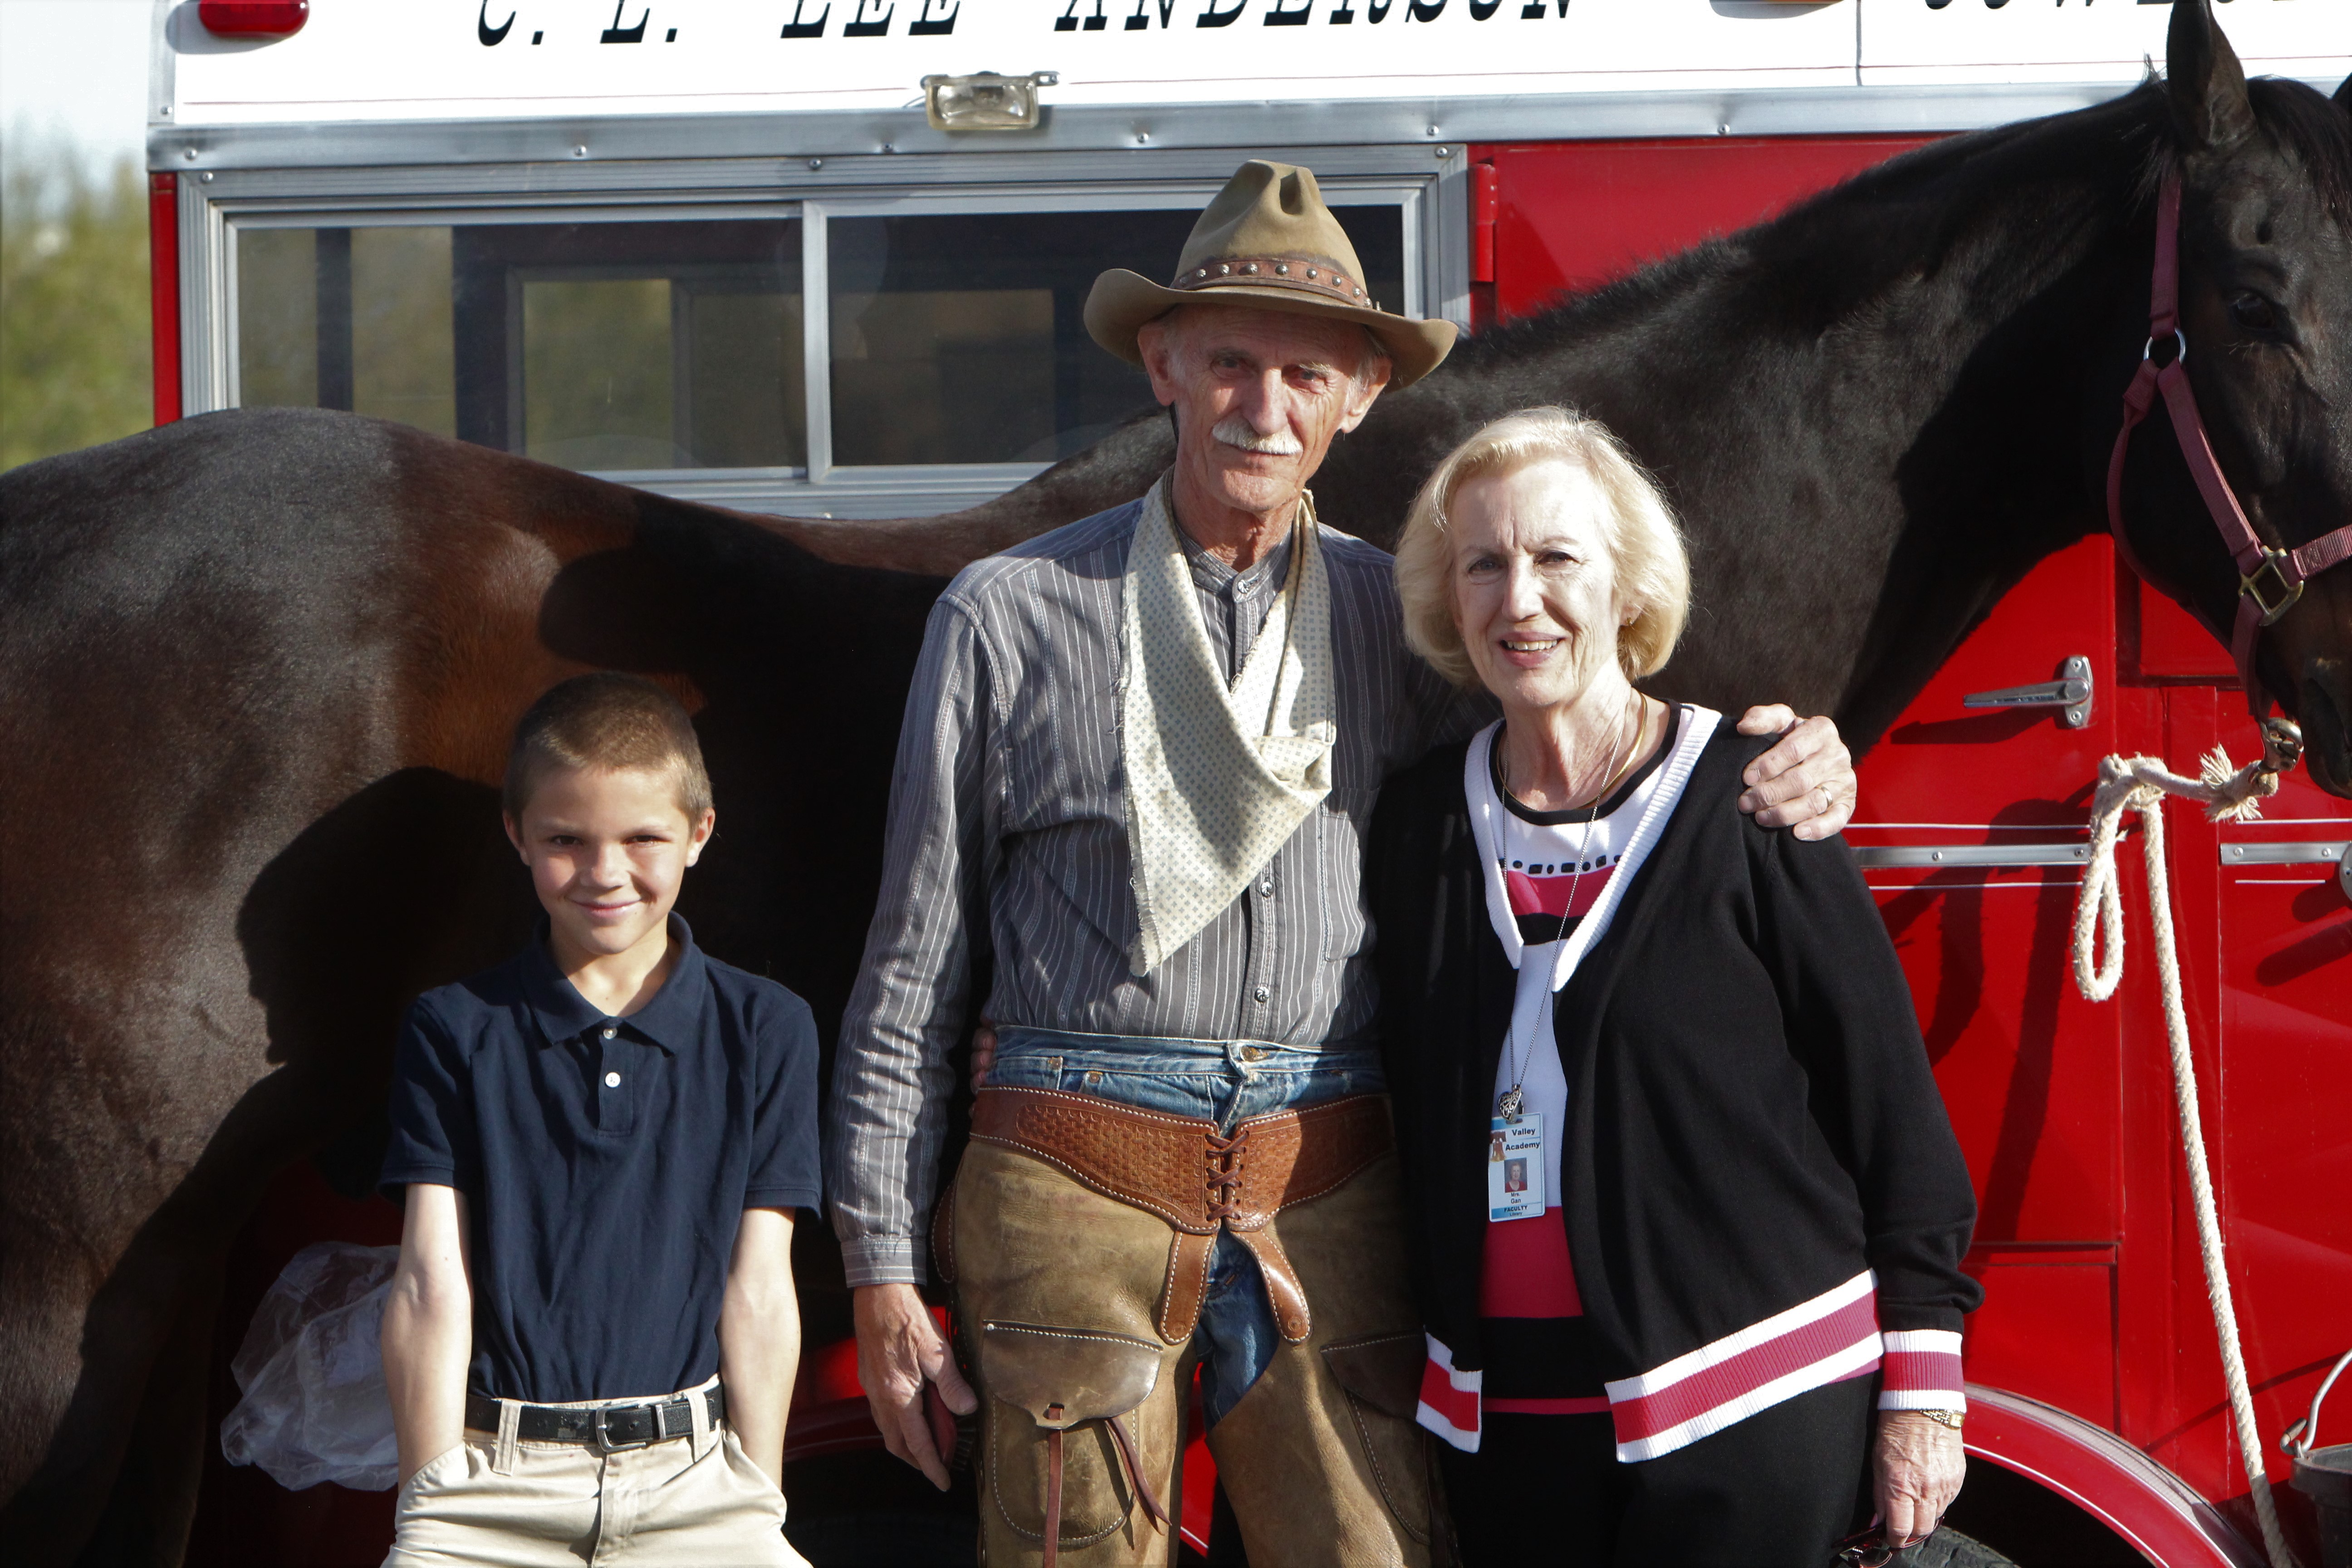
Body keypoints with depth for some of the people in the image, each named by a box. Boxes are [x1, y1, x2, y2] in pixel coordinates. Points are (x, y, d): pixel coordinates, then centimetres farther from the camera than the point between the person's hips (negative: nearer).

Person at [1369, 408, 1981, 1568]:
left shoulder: (1745, 804, -5)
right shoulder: (1422, 822, 8)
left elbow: (1889, 1097, -5)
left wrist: (1920, 1393, -7)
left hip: (1753, 1406, -4)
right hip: (1507, 1415, 4)